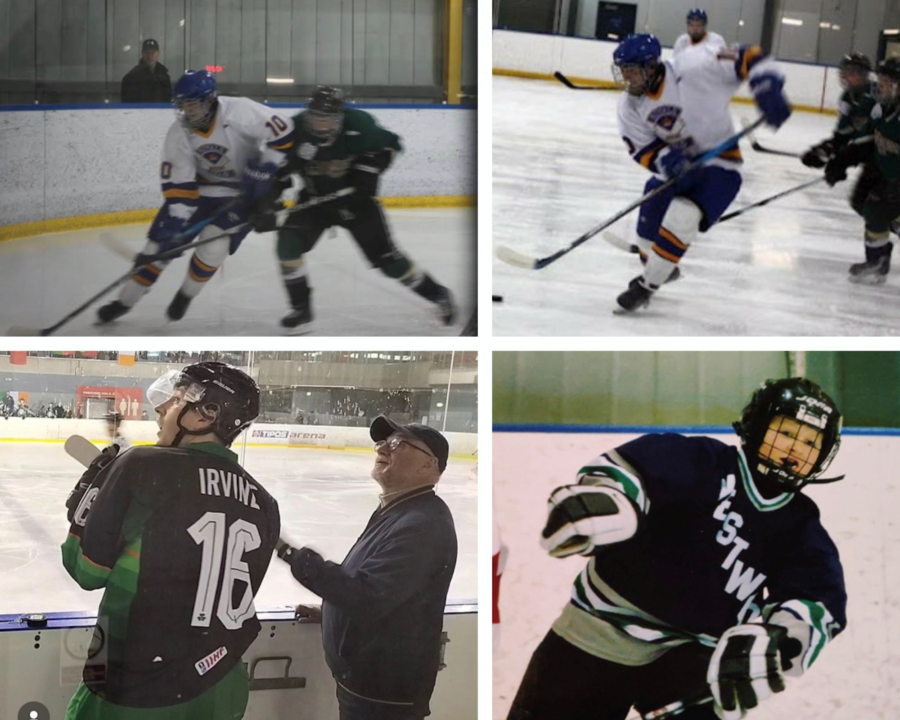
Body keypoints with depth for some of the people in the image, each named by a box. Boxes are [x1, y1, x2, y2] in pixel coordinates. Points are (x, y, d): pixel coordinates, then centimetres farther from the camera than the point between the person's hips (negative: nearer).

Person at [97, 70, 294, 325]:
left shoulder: (239, 111, -28)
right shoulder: (178, 133, -15)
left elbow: (283, 132, -24)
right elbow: (178, 182, -14)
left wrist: (267, 168, -25)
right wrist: (175, 219, -24)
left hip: (244, 189, -4)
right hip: (201, 187, 4)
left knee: (214, 242, -18)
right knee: (163, 240, 0)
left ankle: (185, 295, 10)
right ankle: (124, 301, 13)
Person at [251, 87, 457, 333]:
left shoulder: (358, 125, -26)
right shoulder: (295, 131, -22)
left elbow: (389, 144, -7)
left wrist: (369, 171, -18)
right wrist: (264, 205, -23)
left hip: (354, 197, -2)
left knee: (385, 256, -4)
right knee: (288, 243, -20)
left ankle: (436, 293, 17)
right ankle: (301, 311, -5)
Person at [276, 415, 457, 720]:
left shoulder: (422, 525, -26)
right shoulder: (396, 510, 9)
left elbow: (367, 596, -33)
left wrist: (297, 557, -35)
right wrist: (330, 610, 17)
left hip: (384, 694, -10)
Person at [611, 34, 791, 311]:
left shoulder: (693, 69, -27)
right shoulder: (630, 105, -8)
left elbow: (748, 58, -22)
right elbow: (641, 149, -5)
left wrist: (767, 89, -36)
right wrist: (665, 158, -26)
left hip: (719, 164, -6)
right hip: (677, 166, 7)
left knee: (681, 217, -26)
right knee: (649, 222, 10)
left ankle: (648, 284, -8)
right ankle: (663, 270, 44)